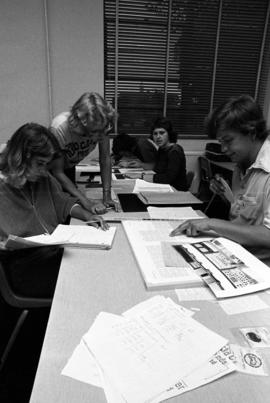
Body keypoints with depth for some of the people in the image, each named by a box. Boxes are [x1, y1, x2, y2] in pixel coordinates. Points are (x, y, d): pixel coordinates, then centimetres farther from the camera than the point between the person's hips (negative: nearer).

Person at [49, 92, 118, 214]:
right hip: (48, 169, -3)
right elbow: (57, 172, -31)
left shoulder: (100, 125, -29)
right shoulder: (59, 128, -39)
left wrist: (107, 196, -30)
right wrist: (85, 201, -38)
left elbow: (105, 159, -20)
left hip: (69, 167, 4)